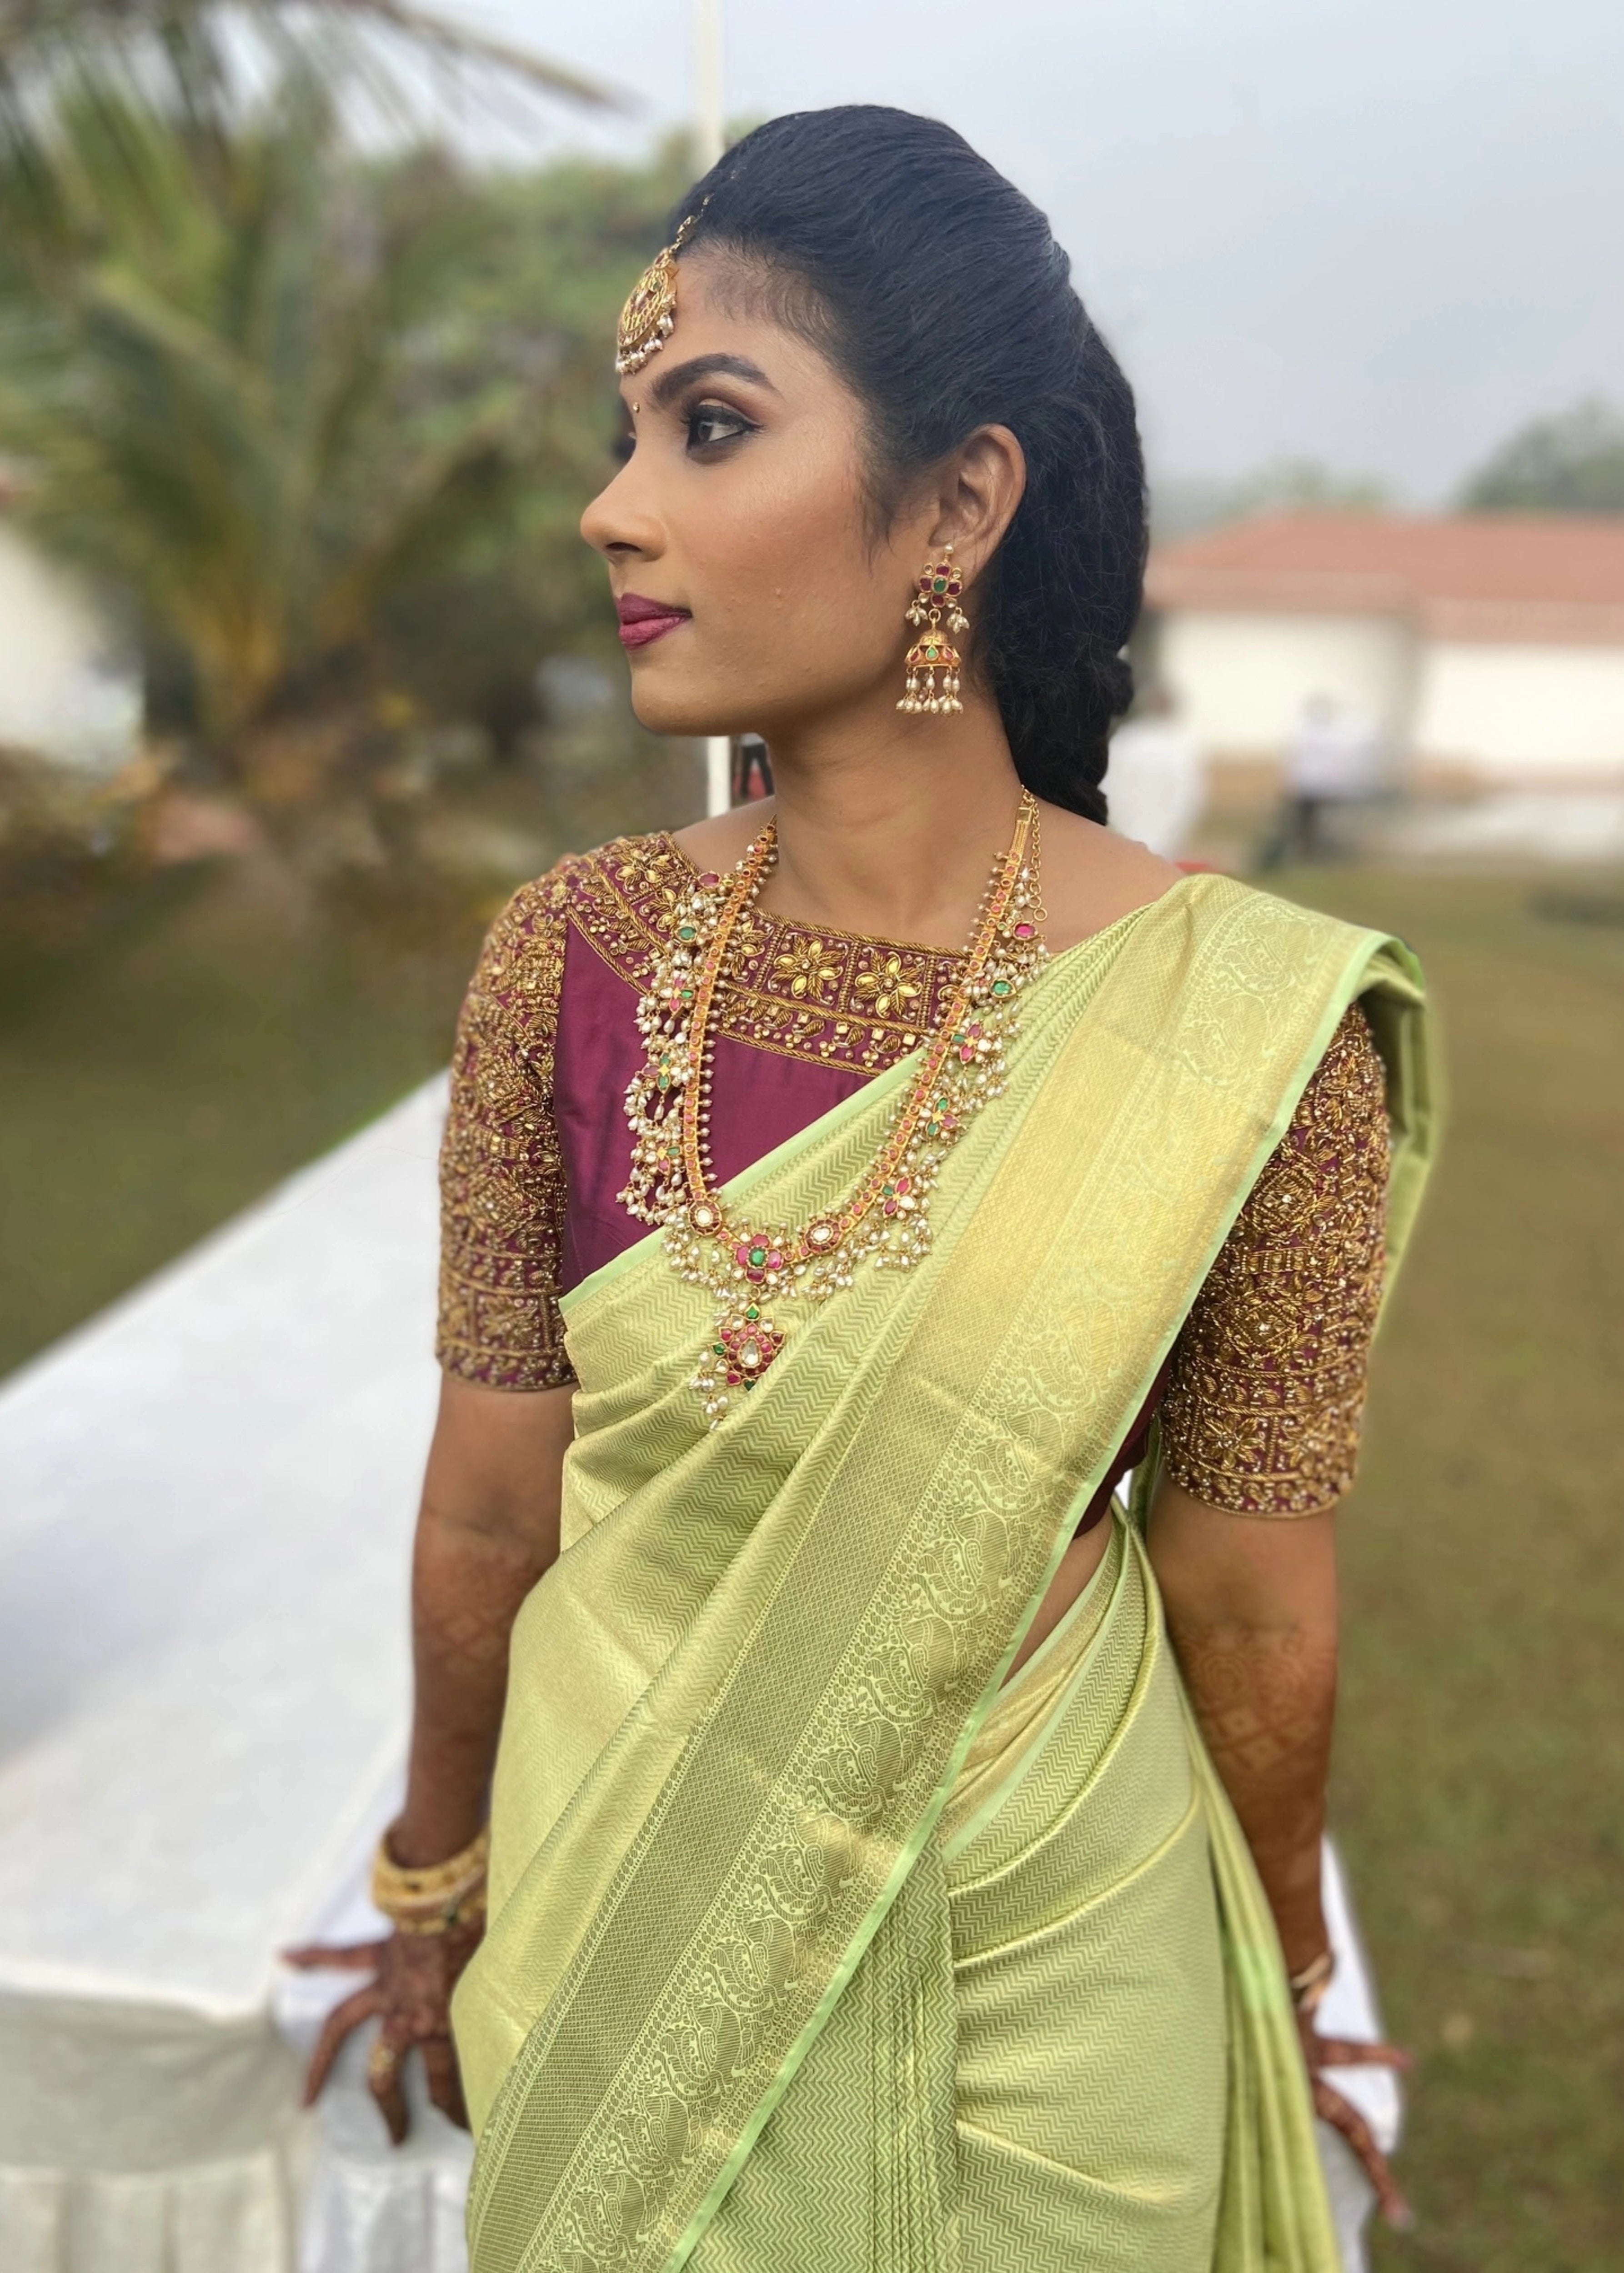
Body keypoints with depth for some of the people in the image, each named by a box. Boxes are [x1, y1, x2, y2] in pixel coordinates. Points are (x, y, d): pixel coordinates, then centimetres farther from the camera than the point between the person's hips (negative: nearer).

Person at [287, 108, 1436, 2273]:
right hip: (610, 1924, 3)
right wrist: (437, 1882, 8)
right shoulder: (568, 959, -13)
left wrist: (1280, 1987, 4)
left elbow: (1253, 1605, -10)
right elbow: (488, 1506, -5)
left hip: (1038, 1976, -2)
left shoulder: (1239, 1029, -21)